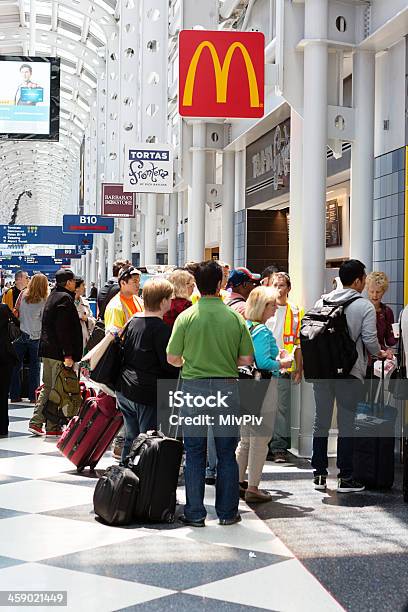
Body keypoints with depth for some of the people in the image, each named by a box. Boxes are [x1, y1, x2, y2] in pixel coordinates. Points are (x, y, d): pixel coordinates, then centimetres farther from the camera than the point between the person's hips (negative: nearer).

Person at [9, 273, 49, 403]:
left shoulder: (23, 294, -1)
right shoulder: (44, 301, -8)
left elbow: (15, 311, 6)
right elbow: (44, 319, -4)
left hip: (20, 334, 2)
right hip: (35, 336, -2)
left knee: (16, 365, 9)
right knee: (34, 366, 8)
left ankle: (15, 395, 10)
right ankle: (33, 396, 9)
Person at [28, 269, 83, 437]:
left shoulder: (53, 296, 16)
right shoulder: (65, 298, -13)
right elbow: (63, 329, -20)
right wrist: (68, 354, -21)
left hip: (47, 349, 9)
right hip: (58, 352, -9)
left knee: (47, 387, 15)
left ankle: (36, 422, 15)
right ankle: (52, 428, 2)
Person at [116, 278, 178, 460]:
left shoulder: (133, 322, 10)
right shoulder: (161, 329, -14)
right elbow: (169, 364, -15)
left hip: (125, 390, 8)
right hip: (149, 395, -8)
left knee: (131, 439, 17)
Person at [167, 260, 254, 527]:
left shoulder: (187, 316, -6)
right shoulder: (235, 317, -4)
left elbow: (172, 358, -3)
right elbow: (247, 359, -3)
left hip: (194, 386, 0)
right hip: (227, 387, 1)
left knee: (195, 453, 8)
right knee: (227, 453, 10)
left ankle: (195, 513, 10)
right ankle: (227, 512, 15)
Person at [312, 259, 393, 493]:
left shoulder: (322, 302, 7)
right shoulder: (365, 305, -7)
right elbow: (370, 340, -10)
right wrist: (380, 353, 11)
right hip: (349, 371, -4)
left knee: (321, 421, 11)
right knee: (346, 423, 2)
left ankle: (319, 474, 15)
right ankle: (346, 478, 7)